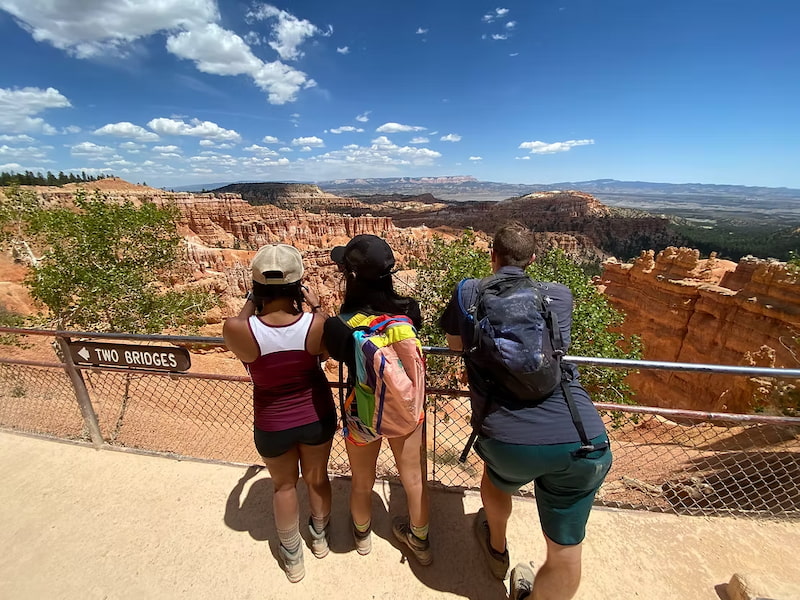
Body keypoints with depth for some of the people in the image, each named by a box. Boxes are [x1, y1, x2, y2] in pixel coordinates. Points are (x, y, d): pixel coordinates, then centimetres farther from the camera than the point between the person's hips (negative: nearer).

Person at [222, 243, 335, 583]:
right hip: (317, 416, 1)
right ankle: (320, 537, 56)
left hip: (273, 425, 0)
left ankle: (292, 558, 51)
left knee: (284, 486, 27)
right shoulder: (316, 323, -26)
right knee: (317, 477, 28)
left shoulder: (237, 329, -29)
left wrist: (251, 301, 5)